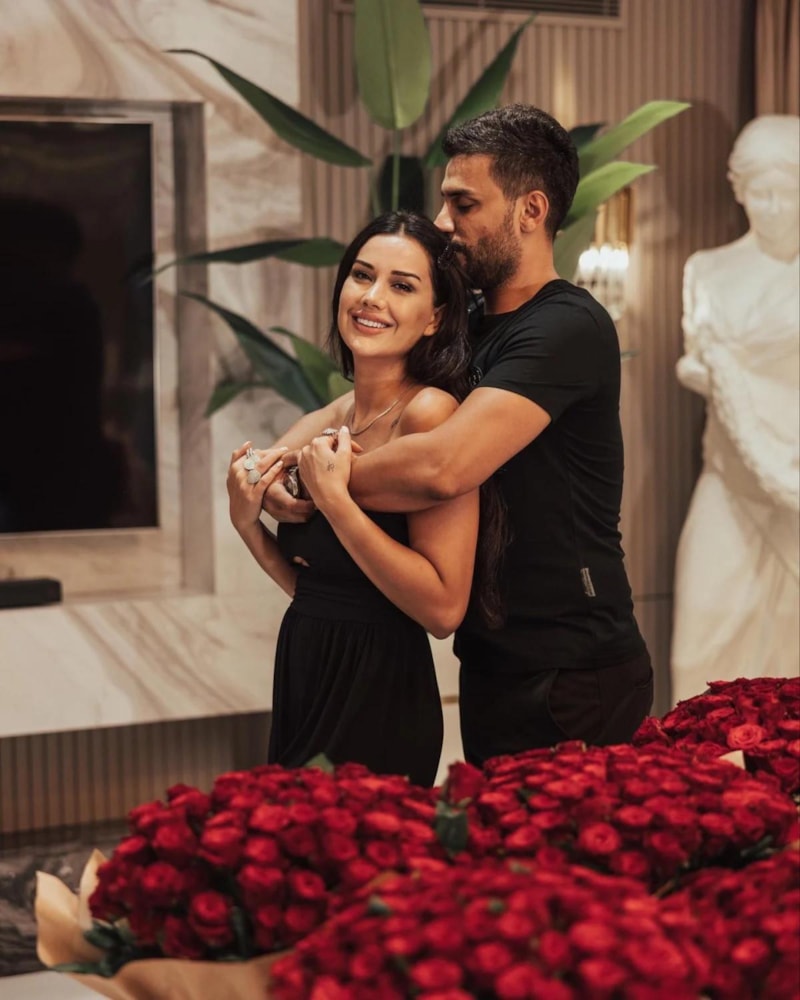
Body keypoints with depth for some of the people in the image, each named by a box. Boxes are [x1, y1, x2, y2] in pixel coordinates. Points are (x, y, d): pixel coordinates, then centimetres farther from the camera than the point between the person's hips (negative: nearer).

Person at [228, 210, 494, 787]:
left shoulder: (430, 412, -16)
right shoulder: (324, 425, 5)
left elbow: (444, 607, -23)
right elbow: (312, 586, 11)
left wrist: (333, 498, -23)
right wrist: (248, 523, -4)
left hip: (380, 701, -7)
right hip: (305, 680, 7)